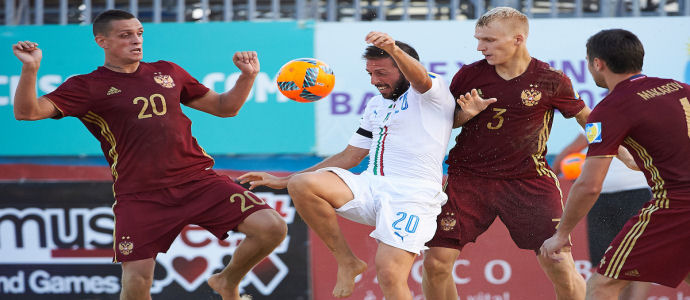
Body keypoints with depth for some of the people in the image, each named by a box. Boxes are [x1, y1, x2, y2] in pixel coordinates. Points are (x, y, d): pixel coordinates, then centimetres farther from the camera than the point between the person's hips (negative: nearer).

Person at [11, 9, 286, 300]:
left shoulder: (167, 72, 17)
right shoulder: (88, 86, 4)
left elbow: (224, 107, 25)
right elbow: (26, 112, -8)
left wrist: (248, 76, 8)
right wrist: (30, 69, -25)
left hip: (198, 180, 3)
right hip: (139, 197, -3)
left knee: (272, 228, -12)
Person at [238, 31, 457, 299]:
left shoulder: (432, 92, 1)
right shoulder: (376, 105, 25)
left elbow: (418, 77, -24)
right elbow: (349, 156, 28)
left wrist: (394, 49, -48)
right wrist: (282, 181, 24)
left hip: (412, 195, -7)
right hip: (371, 187, 7)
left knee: (390, 276, -27)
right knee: (301, 185, -20)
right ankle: (346, 261, -7)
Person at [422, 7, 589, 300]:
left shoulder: (551, 81, -5)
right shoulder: (469, 75, -1)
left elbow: (587, 119, 11)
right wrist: (465, 114, -9)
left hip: (528, 181, -2)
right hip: (468, 177, 2)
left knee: (562, 270, -8)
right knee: (435, 262, -8)